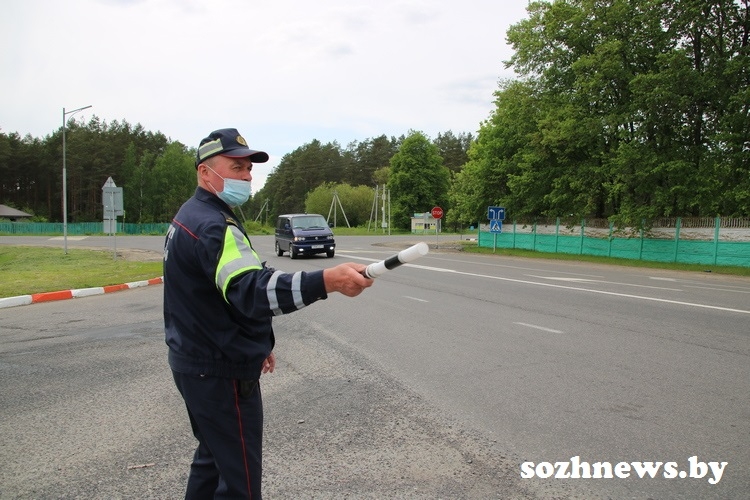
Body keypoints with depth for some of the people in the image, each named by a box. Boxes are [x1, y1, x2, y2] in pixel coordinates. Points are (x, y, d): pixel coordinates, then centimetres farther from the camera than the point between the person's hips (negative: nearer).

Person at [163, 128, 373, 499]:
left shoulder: (190, 218, 13)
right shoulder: (211, 225, -22)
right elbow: (249, 290, -38)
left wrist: (256, 342, 23)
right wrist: (326, 281, -50)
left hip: (196, 363, 11)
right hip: (221, 373, -11)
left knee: (213, 457, 24)